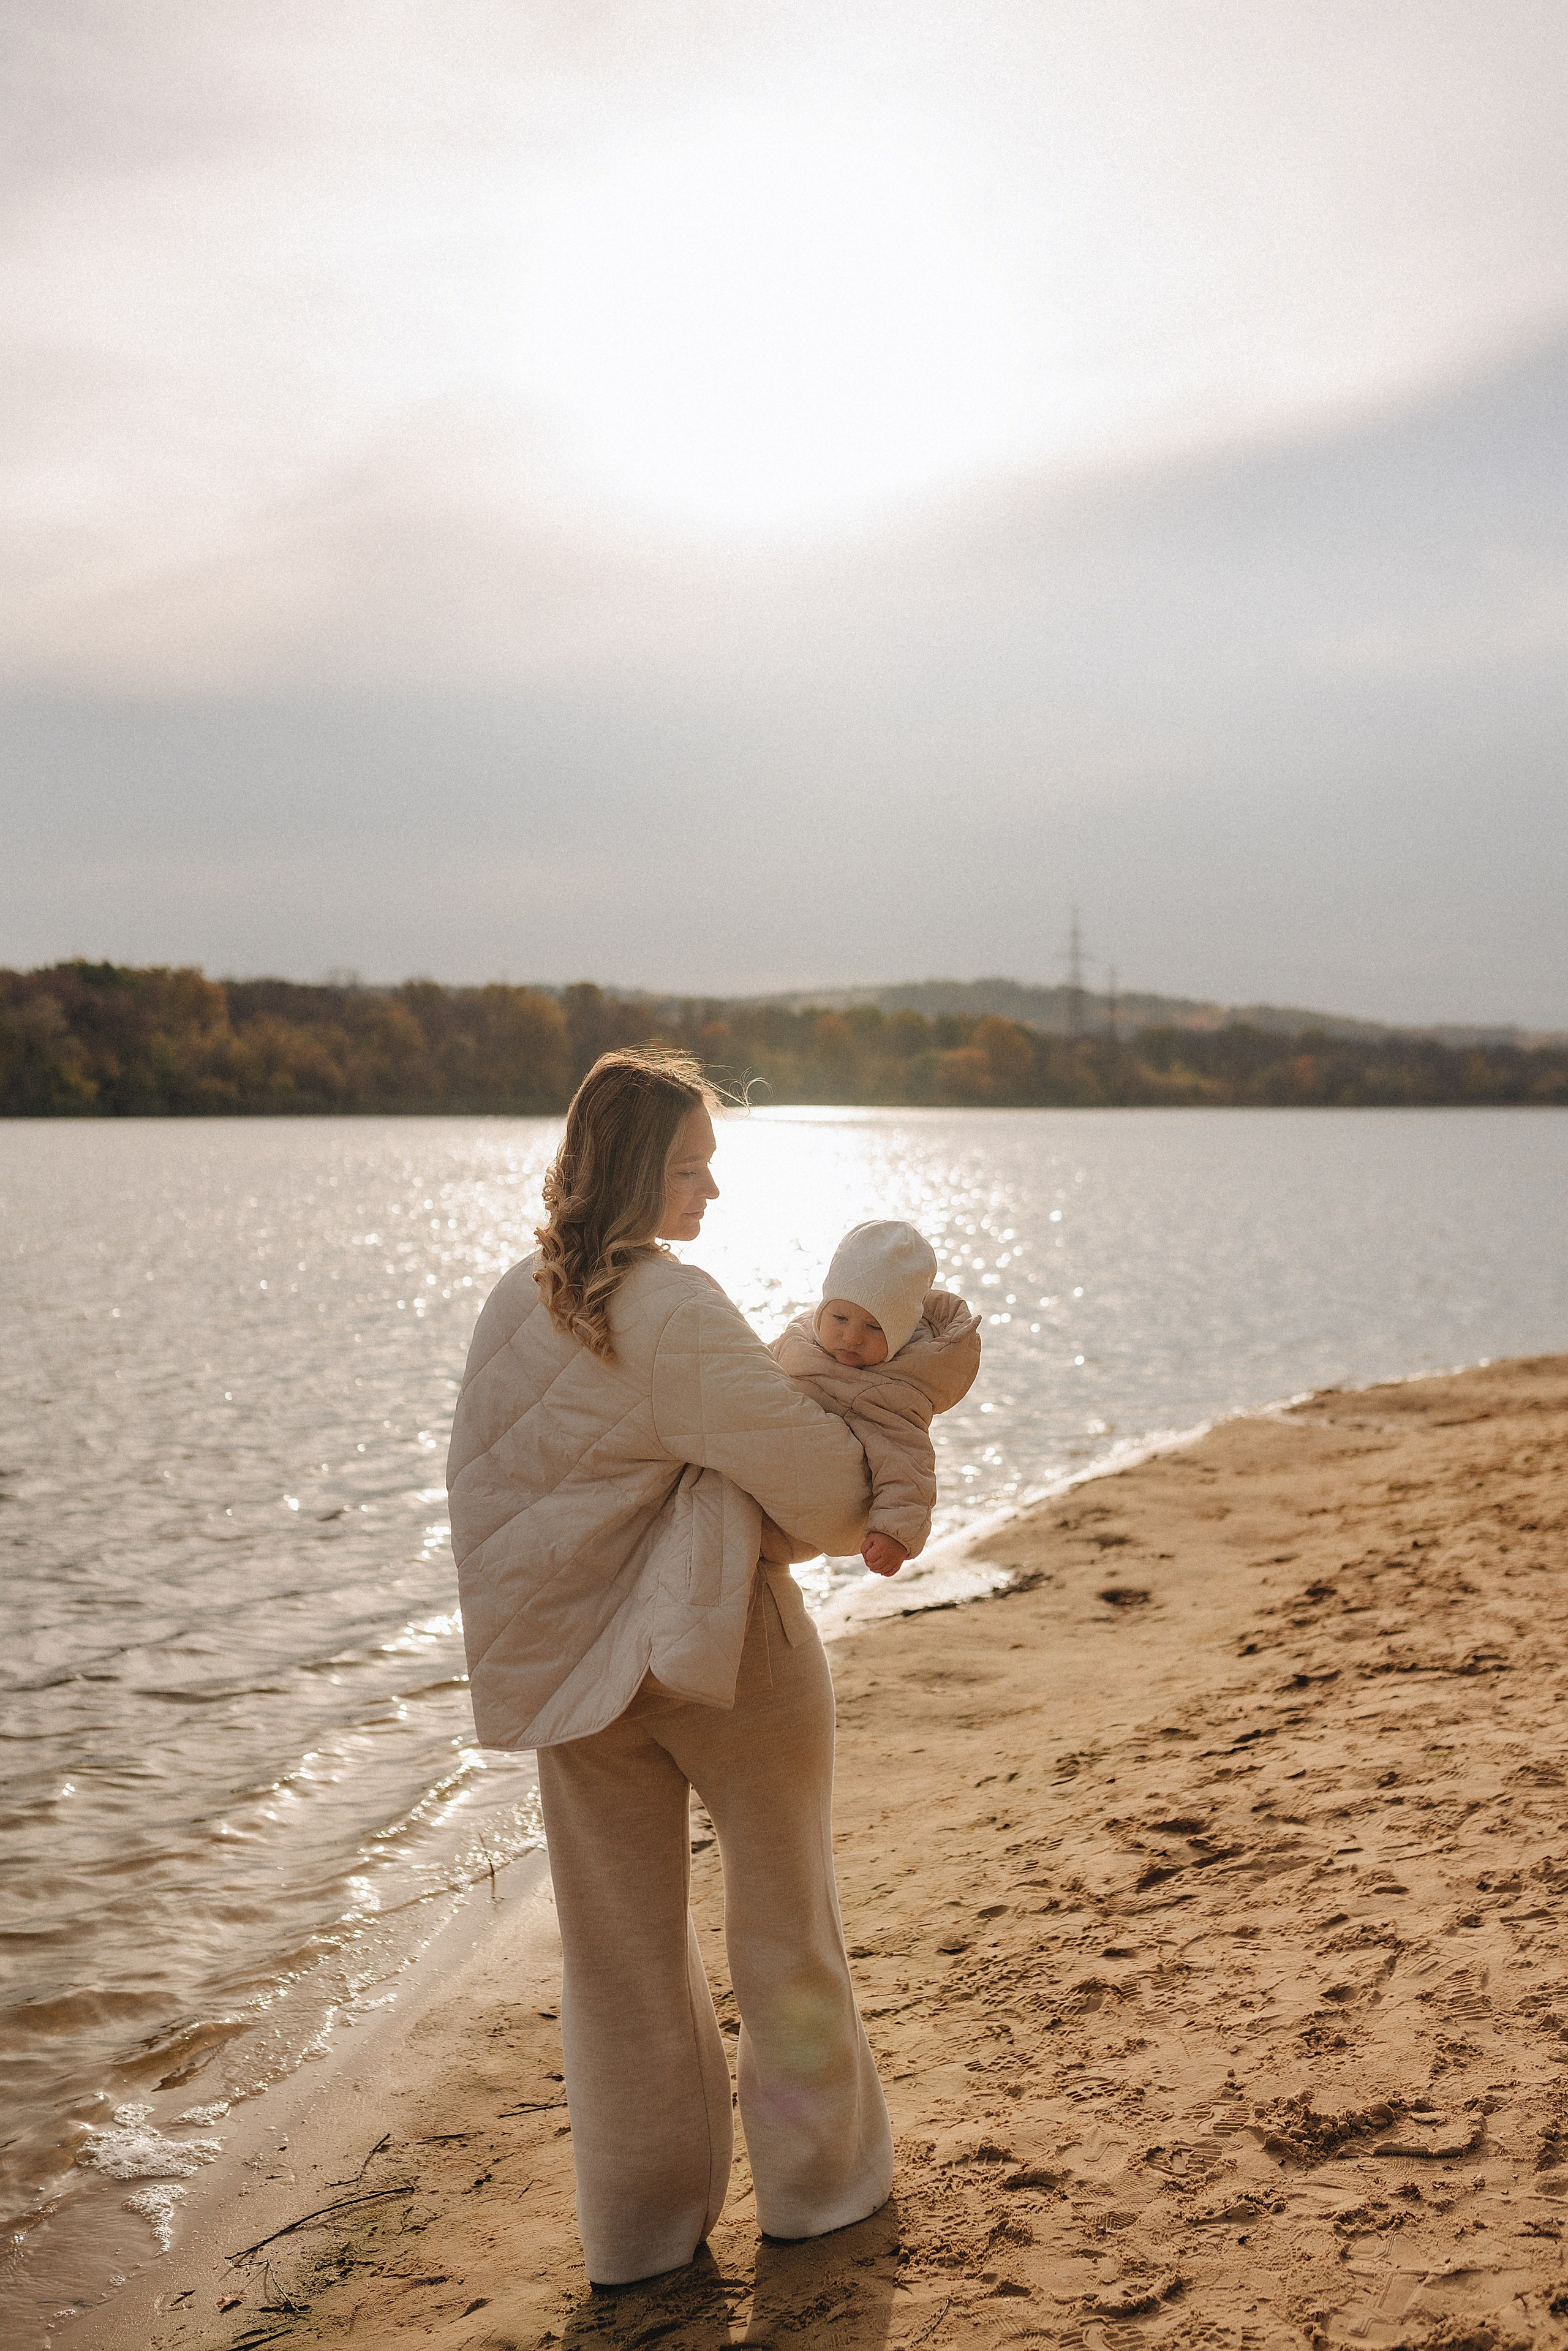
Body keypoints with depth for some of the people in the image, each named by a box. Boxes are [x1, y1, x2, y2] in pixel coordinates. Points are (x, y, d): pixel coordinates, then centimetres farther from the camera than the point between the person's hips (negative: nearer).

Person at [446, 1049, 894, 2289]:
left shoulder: (514, 1306, 3)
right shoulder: (674, 1312, -20)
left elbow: (494, 1491, 9)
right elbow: (799, 1454, -17)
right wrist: (866, 1509, 3)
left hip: (575, 1661, 6)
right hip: (727, 1647, -6)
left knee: (619, 1942, 15)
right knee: (783, 1919, 14)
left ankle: (642, 2221, 27)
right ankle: (818, 2174, 31)